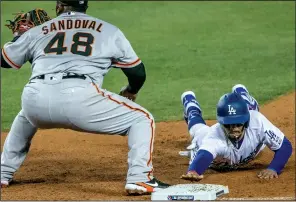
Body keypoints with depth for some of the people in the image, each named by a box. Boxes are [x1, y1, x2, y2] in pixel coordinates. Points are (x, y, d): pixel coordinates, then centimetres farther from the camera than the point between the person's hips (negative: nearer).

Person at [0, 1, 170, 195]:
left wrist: (19, 36, 52)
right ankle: (140, 178, -7)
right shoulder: (109, 31, 20)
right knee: (142, 119, 12)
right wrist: (130, 91, 44)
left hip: (35, 98, 4)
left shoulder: (38, 31, 25)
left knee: (26, 117, 41)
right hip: (79, 97, -3)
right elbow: (138, 72, 22)